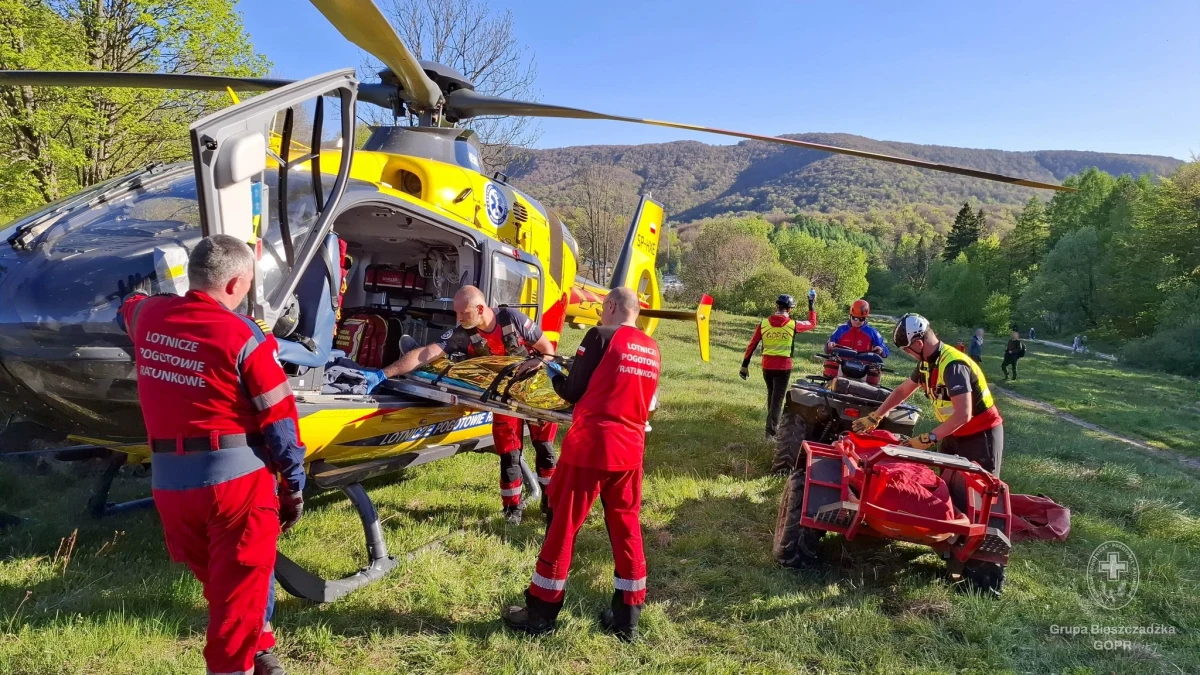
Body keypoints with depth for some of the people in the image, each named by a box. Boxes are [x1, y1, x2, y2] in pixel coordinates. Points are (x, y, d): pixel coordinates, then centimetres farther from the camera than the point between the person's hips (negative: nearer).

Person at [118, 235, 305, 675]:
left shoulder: (148, 316, 2)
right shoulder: (244, 337, -14)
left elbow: (127, 307, 31)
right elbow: (280, 423, -12)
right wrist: (295, 488, -2)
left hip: (168, 481, 7)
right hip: (236, 478, -6)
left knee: (220, 577, 23)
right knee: (241, 586, 7)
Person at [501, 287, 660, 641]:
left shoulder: (601, 337, -8)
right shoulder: (652, 349, 10)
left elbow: (573, 392, -4)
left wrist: (554, 373, 15)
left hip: (590, 446, -5)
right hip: (630, 449, 6)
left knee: (563, 526, 6)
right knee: (627, 528, 14)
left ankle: (541, 612, 18)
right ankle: (627, 617, 21)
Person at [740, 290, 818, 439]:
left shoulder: (763, 324, -2)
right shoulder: (793, 325, -7)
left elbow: (752, 345, 0)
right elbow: (812, 324, 12)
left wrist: (745, 365, 5)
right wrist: (811, 306, 24)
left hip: (767, 366, 3)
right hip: (783, 367, -3)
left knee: (771, 394, 23)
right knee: (777, 399, 0)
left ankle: (773, 423, 39)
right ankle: (770, 431, -8)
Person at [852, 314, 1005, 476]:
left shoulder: (953, 365, -29)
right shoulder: (927, 362, -1)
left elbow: (963, 415, -33)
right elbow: (902, 390, 13)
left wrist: (928, 439, -31)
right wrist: (874, 417, 11)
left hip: (981, 434, -8)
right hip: (955, 432, 9)